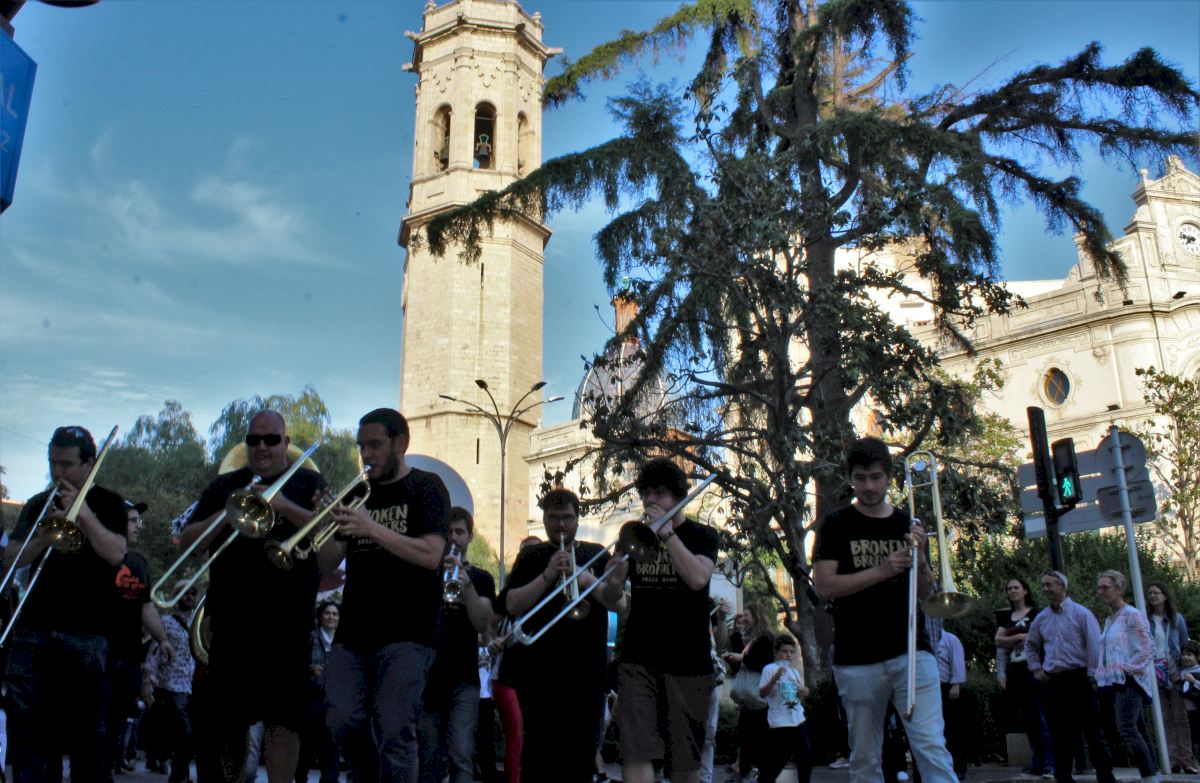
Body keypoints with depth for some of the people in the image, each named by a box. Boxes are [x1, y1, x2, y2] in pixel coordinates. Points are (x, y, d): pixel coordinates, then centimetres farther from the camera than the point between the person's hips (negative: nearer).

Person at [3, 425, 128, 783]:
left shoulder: (107, 503, 3)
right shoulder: (37, 504, 14)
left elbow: (115, 554, -11)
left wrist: (83, 513, -19)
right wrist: (46, 532, -11)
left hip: (85, 633, -4)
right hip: (32, 630, 4)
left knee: (86, 727, 0)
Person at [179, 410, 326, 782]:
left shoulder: (308, 483, 7)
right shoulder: (223, 486, 15)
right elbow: (187, 541, 8)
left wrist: (284, 506, -20)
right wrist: (226, 516, -9)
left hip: (286, 621, -3)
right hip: (229, 619, 4)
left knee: (282, 717, -6)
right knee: (227, 716, 12)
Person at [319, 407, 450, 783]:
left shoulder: (426, 487, 1)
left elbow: (430, 555, -13)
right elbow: (329, 563, 11)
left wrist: (372, 528, -21)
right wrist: (329, 526, -9)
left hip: (406, 632, -5)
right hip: (354, 631, 5)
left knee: (394, 731, -10)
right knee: (344, 723, 0)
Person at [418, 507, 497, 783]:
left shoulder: (481, 578, 9)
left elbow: (482, 624, -4)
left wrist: (466, 584, -18)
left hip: (463, 679, -1)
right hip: (427, 675, 1)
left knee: (461, 756, -12)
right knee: (429, 757, 4)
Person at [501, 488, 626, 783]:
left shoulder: (596, 555, 13)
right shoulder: (531, 557, 9)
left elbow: (619, 604, 1)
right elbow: (511, 605, -4)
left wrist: (587, 580, -16)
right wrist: (548, 575, -15)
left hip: (587, 668, 2)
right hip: (540, 668, -1)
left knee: (582, 749, 4)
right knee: (540, 748, -2)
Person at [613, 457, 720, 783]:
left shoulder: (701, 535, 5)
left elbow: (697, 578, -16)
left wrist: (666, 532, -15)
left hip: (687, 660, -1)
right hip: (638, 660, 1)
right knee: (636, 755, -11)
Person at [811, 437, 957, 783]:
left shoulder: (907, 525, 13)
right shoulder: (836, 526, 3)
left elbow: (926, 592, 12)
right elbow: (824, 586, -8)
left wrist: (918, 557, -8)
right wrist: (882, 570, -16)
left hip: (911, 652, 1)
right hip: (857, 660, -1)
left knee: (932, 749, -9)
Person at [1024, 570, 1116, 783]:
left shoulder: (1080, 613, -4)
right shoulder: (1041, 618, 11)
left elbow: (1095, 645, -9)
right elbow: (1030, 645, 26)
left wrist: (1092, 675, -12)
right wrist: (1035, 669, 15)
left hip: (1078, 678, -5)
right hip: (1051, 682, 5)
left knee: (1092, 731, -2)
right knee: (1059, 733, 9)